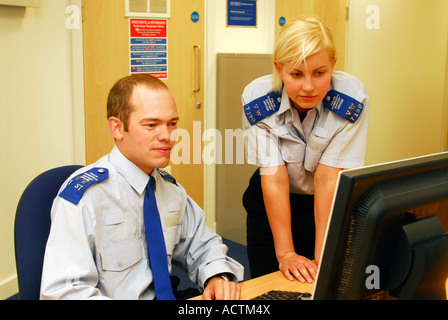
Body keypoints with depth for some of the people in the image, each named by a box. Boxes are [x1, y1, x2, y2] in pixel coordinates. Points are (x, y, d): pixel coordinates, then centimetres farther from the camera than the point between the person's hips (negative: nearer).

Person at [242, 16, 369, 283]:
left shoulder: (352, 98, -26)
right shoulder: (257, 99, -24)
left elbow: (329, 178, -26)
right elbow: (274, 178, -23)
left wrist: (324, 257, -26)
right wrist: (286, 253, -24)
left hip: (331, 208, 0)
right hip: (271, 207, 1)